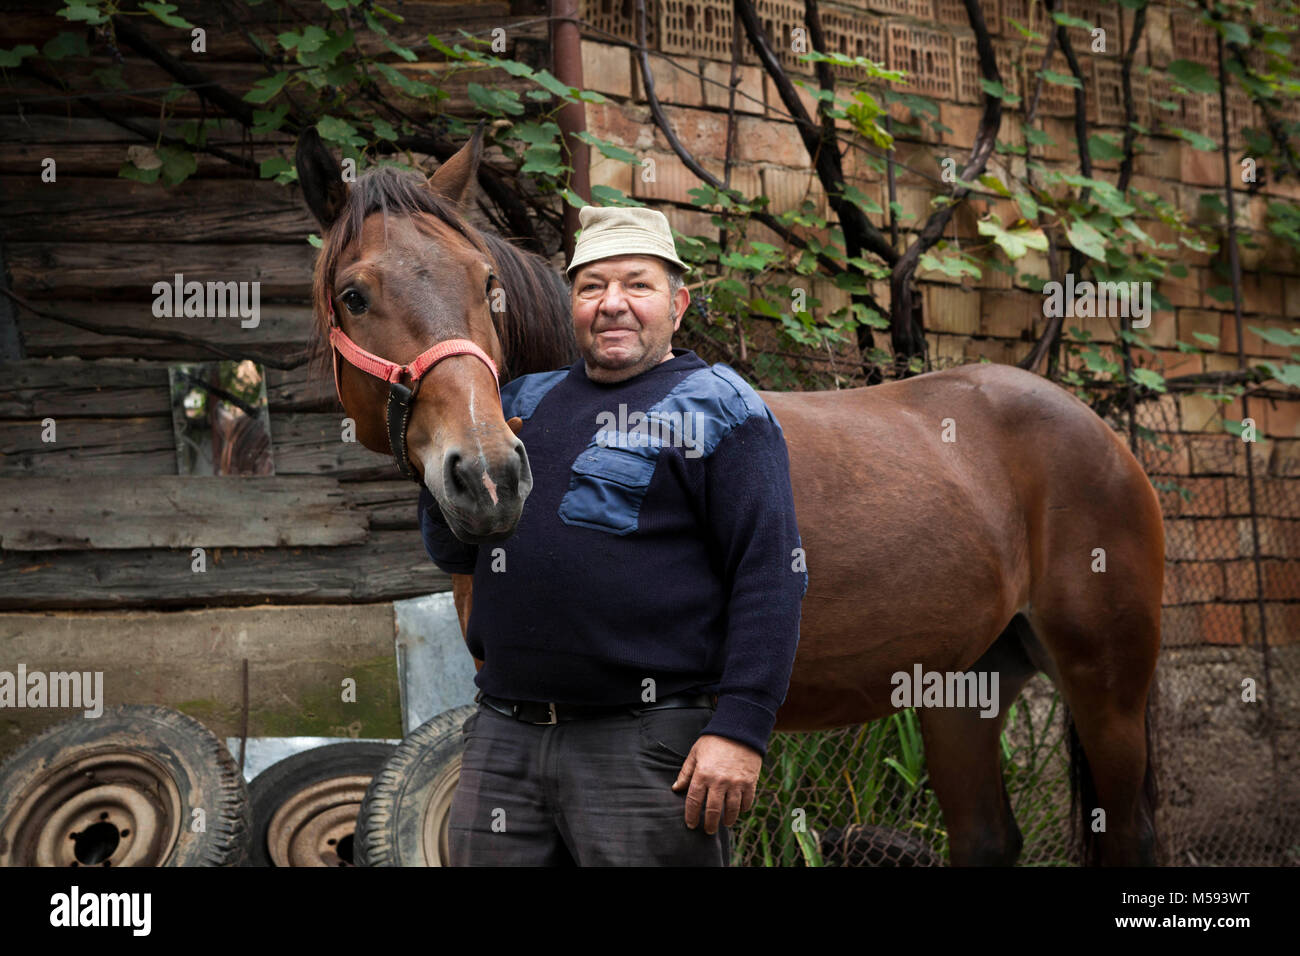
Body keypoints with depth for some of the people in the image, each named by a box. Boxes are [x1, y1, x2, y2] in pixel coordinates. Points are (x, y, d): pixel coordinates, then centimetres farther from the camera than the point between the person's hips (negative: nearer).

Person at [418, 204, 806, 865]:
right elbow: (453, 553, 21)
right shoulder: (525, 402, 17)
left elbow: (771, 576, -10)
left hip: (649, 746, -5)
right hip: (502, 738, 6)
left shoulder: (720, 408, -2)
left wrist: (740, 728, -19)